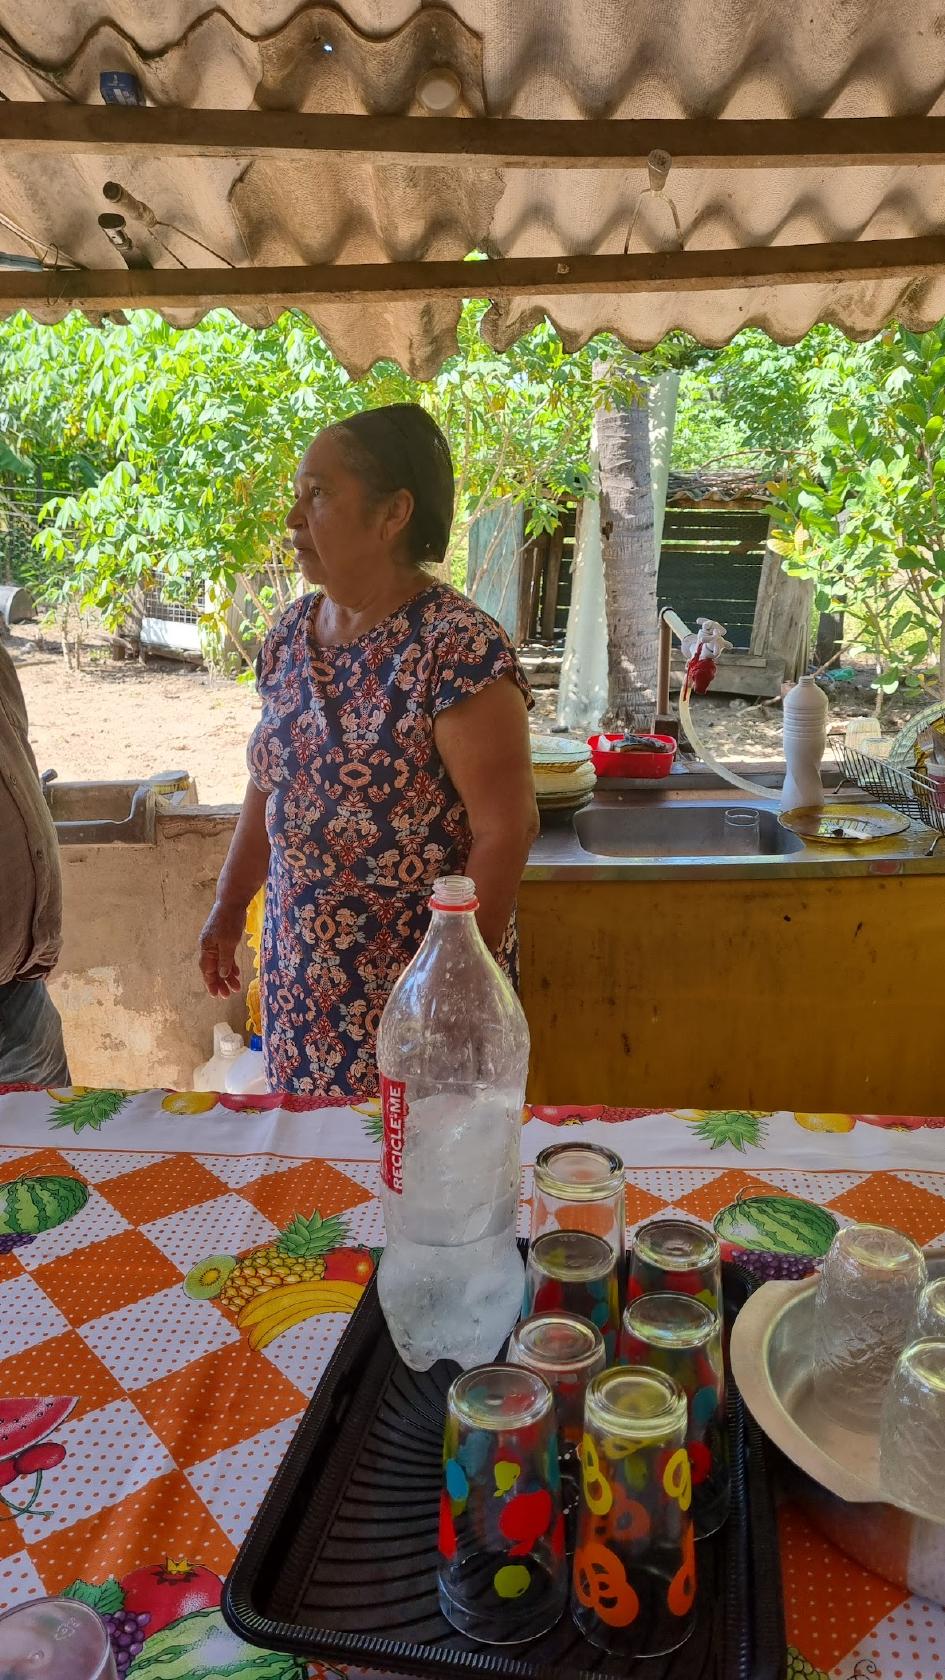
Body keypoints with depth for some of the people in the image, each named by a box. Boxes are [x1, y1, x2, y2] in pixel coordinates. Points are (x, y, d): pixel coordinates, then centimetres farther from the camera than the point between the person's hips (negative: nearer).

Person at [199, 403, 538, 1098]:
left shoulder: (459, 647, -19)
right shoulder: (290, 635, 4)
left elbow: (506, 830, -19)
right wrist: (230, 906, 18)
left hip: (414, 982, -6)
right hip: (299, 973, 7)